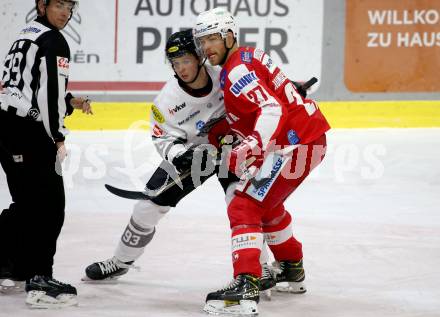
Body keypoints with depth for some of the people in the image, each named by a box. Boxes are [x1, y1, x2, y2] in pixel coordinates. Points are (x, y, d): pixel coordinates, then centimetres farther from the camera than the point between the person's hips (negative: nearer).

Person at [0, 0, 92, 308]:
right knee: (50, 202, -9)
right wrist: (58, 137, -13)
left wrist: (71, 102, 18)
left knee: (27, 201, 20)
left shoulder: (27, 35, 19)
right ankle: (39, 280, -13)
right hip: (27, 129, -10)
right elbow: (50, 92, -18)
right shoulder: (53, 41, -11)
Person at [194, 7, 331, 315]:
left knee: (244, 207, -17)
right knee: (266, 203, 31)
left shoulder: (237, 69, -16)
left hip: (297, 142, -11)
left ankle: (246, 289, -29)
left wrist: (251, 149, -38)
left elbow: (272, 109, -28)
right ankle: (293, 271, 47)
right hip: (308, 136, 11)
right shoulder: (247, 57, 16)